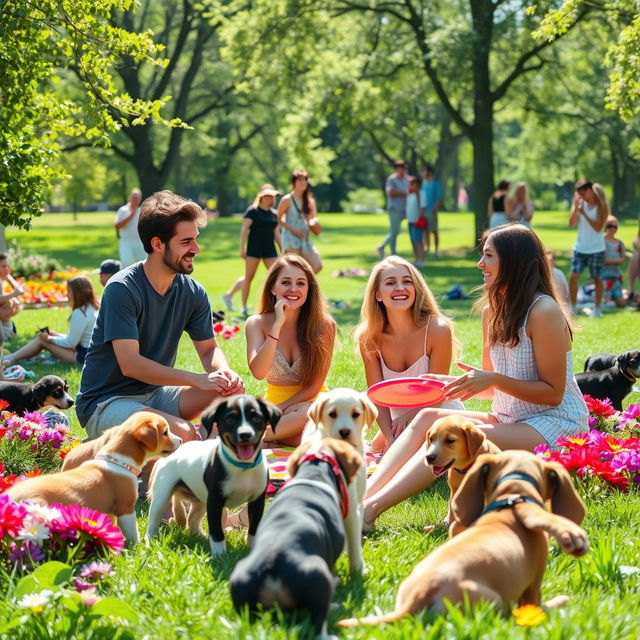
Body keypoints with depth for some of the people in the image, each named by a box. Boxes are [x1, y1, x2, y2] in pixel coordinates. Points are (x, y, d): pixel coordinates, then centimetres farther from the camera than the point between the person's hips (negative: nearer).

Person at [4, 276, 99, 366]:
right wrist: (53, 335, 11)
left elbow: (70, 343, -16)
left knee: (42, 340, -1)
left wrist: (49, 339, -2)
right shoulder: (92, 308, 8)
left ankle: (11, 359, 7)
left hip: (84, 356, -9)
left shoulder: (80, 313, -21)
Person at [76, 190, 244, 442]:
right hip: (105, 402, -7)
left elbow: (209, 349, 9)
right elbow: (130, 364, -25)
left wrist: (224, 372, -16)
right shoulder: (122, 289, -20)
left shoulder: (193, 293, 0)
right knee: (182, 433, -32)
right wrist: (197, 379, -29)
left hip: (156, 394, 7)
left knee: (233, 390, -15)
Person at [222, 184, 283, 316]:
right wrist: (242, 248, -15)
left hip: (269, 249, 6)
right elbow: (244, 230, -9)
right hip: (254, 248, -6)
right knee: (249, 277, 1)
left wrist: (282, 250, 14)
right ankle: (244, 307, 10)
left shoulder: (273, 214, 14)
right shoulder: (252, 211, -5)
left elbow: (276, 233, 19)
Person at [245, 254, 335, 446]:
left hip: (311, 402, 1)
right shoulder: (258, 324, -2)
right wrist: (278, 325, -22)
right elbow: (258, 372, -18)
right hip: (274, 403, -1)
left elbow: (314, 386, -5)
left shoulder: (324, 325, -6)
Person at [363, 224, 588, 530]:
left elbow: (553, 392, -15)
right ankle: (364, 492, -28)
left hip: (557, 424, -8)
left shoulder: (543, 311, -15)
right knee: (429, 417, -11)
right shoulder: (492, 309, 10)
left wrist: (493, 380, -23)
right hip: (510, 421, 8)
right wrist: (451, 383, -3)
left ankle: (372, 507, -39)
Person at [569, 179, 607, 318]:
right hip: (580, 248, 3)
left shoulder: (601, 207, -8)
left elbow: (598, 228, -16)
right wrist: (576, 208, -15)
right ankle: (572, 308, 2)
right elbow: (572, 224, -3)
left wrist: (584, 213, -22)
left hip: (596, 249, -3)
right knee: (573, 276, -5)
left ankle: (597, 309, 12)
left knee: (597, 279, 4)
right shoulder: (581, 203, 2)